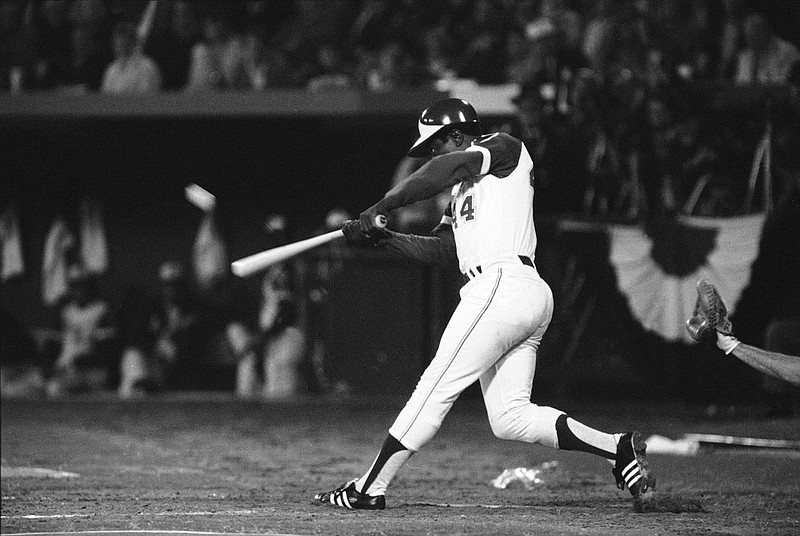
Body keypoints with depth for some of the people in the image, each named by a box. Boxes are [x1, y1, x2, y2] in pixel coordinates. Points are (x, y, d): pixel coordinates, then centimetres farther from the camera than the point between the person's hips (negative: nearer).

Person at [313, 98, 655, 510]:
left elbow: (445, 168, -15)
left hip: (501, 286, -10)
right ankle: (618, 448, 1)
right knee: (511, 418, 4)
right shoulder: (464, 190, 29)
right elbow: (439, 249, 22)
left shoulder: (506, 148, 2)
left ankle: (369, 489, -7)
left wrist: (378, 209, -16)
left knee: (436, 388, -8)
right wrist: (382, 237, 9)